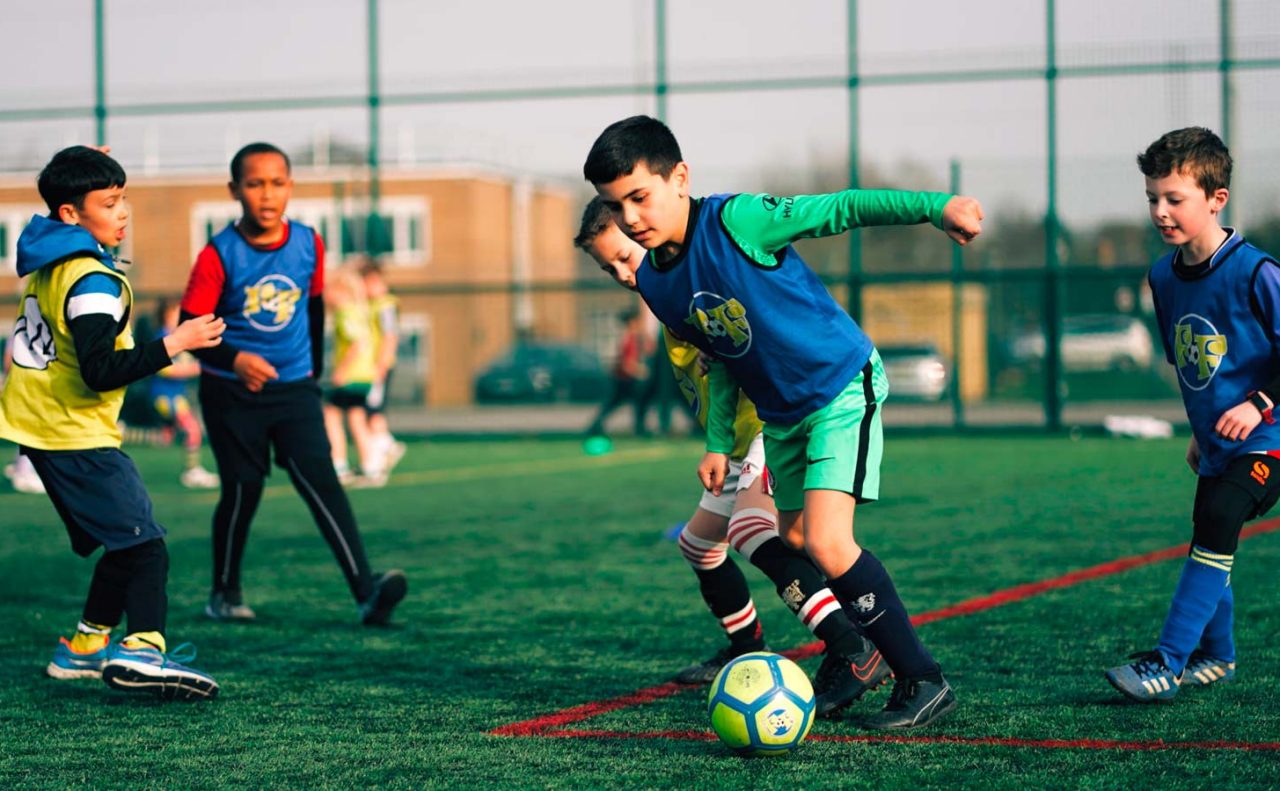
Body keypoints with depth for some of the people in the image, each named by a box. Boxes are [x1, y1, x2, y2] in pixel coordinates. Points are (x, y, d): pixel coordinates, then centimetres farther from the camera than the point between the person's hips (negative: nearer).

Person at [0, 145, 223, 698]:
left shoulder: (46, 261, 8)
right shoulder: (92, 282, -20)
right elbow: (101, 372, -26)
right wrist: (175, 343, -22)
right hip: (75, 435, -10)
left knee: (123, 547, 18)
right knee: (145, 546, -15)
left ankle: (84, 648, 22)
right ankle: (143, 649, -33)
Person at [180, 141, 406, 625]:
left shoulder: (309, 246, -2)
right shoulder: (219, 256, -13)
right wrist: (234, 359, -32)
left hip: (293, 388, 2)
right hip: (231, 392, -2)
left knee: (321, 480, -13)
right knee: (242, 491, 3)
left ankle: (365, 590, -22)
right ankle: (224, 594, 24)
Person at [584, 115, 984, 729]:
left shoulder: (736, 221, -22)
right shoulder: (653, 282, 0)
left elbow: (840, 209, -23)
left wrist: (935, 207, -32)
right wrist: (718, 442, 9)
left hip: (842, 386, -8)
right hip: (780, 416, 8)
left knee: (826, 544, -20)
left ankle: (923, 681, -11)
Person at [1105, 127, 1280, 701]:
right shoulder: (1164, 277, 4)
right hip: (1216, 441, 8)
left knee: (1216, 524, -20)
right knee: (1209, 540, 15)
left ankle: (1167, 664, -19)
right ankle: (1215, 655, 36)